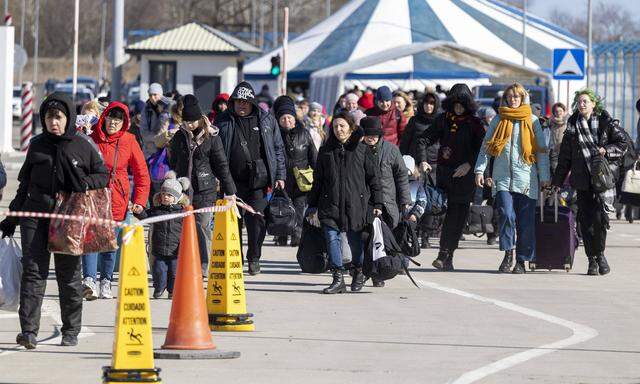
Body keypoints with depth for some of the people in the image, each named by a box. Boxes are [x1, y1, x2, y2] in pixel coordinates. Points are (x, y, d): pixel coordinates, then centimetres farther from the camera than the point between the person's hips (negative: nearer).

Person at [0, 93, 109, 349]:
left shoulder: (82, 147, 3)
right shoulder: (37, 146, 9)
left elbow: (104, 175, 10)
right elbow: (24, 182, 16)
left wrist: (86, 184, -12)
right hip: (36, 214, 1)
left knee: (68, 273, 5)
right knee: (33, 270, -9)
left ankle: (70, 332, 17)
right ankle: (28, 330, -15)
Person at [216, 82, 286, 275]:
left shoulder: (266, 120, 8)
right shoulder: (224, 121, 7)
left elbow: (278, 149, 12)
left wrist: (280, 176, 7)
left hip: (259, 179, 0)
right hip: (233, 180, 0)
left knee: (256, 218, -5)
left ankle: (254, 258, 11)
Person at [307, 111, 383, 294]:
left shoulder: (362, 150, 4)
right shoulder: (325, 151, 11)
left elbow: (372, 177, 5)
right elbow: (317, 180, 14)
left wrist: (377, 204, 1)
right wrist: (312, 205, 12)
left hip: (355, 203, -2)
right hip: (330, 204, 2)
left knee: (355, 240, 5)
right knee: (332, 238, -7)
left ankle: (358, 272, 27)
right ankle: (338, 279, -5)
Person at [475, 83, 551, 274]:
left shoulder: (532, 121, 7)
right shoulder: (498, 120, 11)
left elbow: (542, 150, 8)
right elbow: (486, 146, 10)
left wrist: (544, 176, 3)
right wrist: (480, 170, 0)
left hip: (526, 178, 0)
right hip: (503, 177, 0)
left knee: (525, 220, 1)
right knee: (506, 214, -16)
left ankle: (521, 261, 8)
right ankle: (508, 254, -6)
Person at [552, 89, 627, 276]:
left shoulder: (606, 123, 5)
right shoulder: (573, 126, 12)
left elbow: (623, 144, 5)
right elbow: (564, 156, 16)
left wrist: (606, 150, -12)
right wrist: (557, 181, 15)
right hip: (582, 179, 3)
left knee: (599, 217, -13)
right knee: (586, 220, -1)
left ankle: (600, 254, 7)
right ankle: (592, 260, 8)